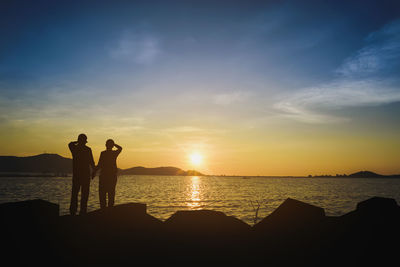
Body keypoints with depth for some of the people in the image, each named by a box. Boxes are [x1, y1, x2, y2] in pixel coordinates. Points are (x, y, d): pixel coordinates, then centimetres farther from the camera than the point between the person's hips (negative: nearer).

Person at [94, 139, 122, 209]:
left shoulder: (103, 153, -8)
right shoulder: (115, 153, 2)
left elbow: (99, 165, -10)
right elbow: (120, 148, 26)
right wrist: (114, 144, 20)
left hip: (103, 175, -3)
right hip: (113, 176, 4)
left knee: (102, 193, 2)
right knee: (111, 193, 8)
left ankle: (103, 208, -4)